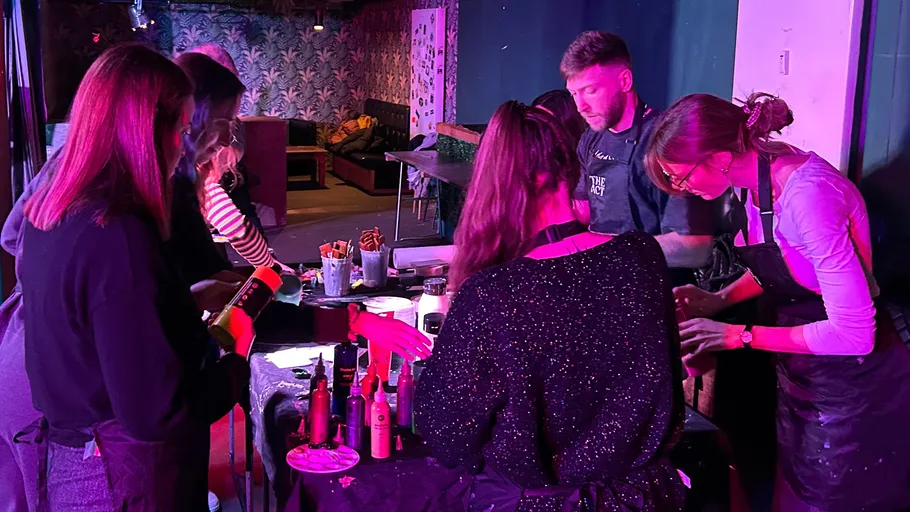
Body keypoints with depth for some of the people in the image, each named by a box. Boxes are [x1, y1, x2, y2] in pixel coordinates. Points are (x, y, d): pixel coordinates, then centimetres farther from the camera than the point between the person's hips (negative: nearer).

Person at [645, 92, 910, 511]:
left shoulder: (807, 193, -31)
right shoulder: (755, 176, -5)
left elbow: (853, 333, -30)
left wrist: (739, 336, -23)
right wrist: (719, 300, -3)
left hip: (853, 384, -8)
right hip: (799, 374, 8)